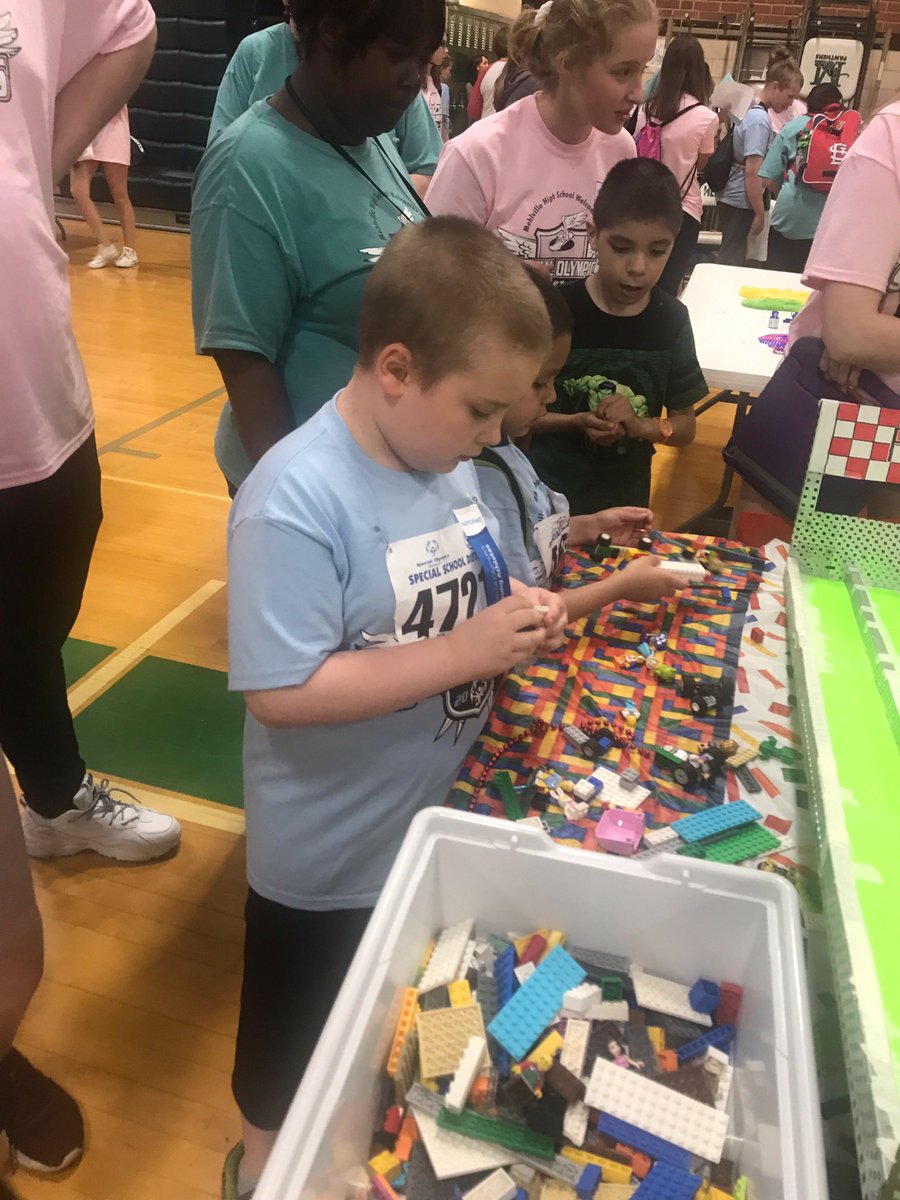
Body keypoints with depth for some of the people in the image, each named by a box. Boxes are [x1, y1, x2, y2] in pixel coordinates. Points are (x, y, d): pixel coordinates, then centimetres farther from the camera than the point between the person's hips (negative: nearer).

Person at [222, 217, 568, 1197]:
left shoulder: (443, 453, -7)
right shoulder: (297, 500, -30)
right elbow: (282, 694, -31)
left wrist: (516, 612, -13)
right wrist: (465, 653, -31)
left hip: (438, 814, 7)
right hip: (331, 857, -7)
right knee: (305, 1030, 22)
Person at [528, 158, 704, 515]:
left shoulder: (671, 319, -6)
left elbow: (685, 426, 1)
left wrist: (639, 426, -19)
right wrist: (577, 422, -24)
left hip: (626, 496, 3)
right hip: (546, 492, -2)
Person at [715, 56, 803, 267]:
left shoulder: (748, 109, 10)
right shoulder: (760, 119, -17)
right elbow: (752, 171, -20)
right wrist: (760, 213, -16)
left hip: (732, 197, 9)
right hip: (741, 202, -9)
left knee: (730, 257, 15)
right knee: (732, 261, -3)